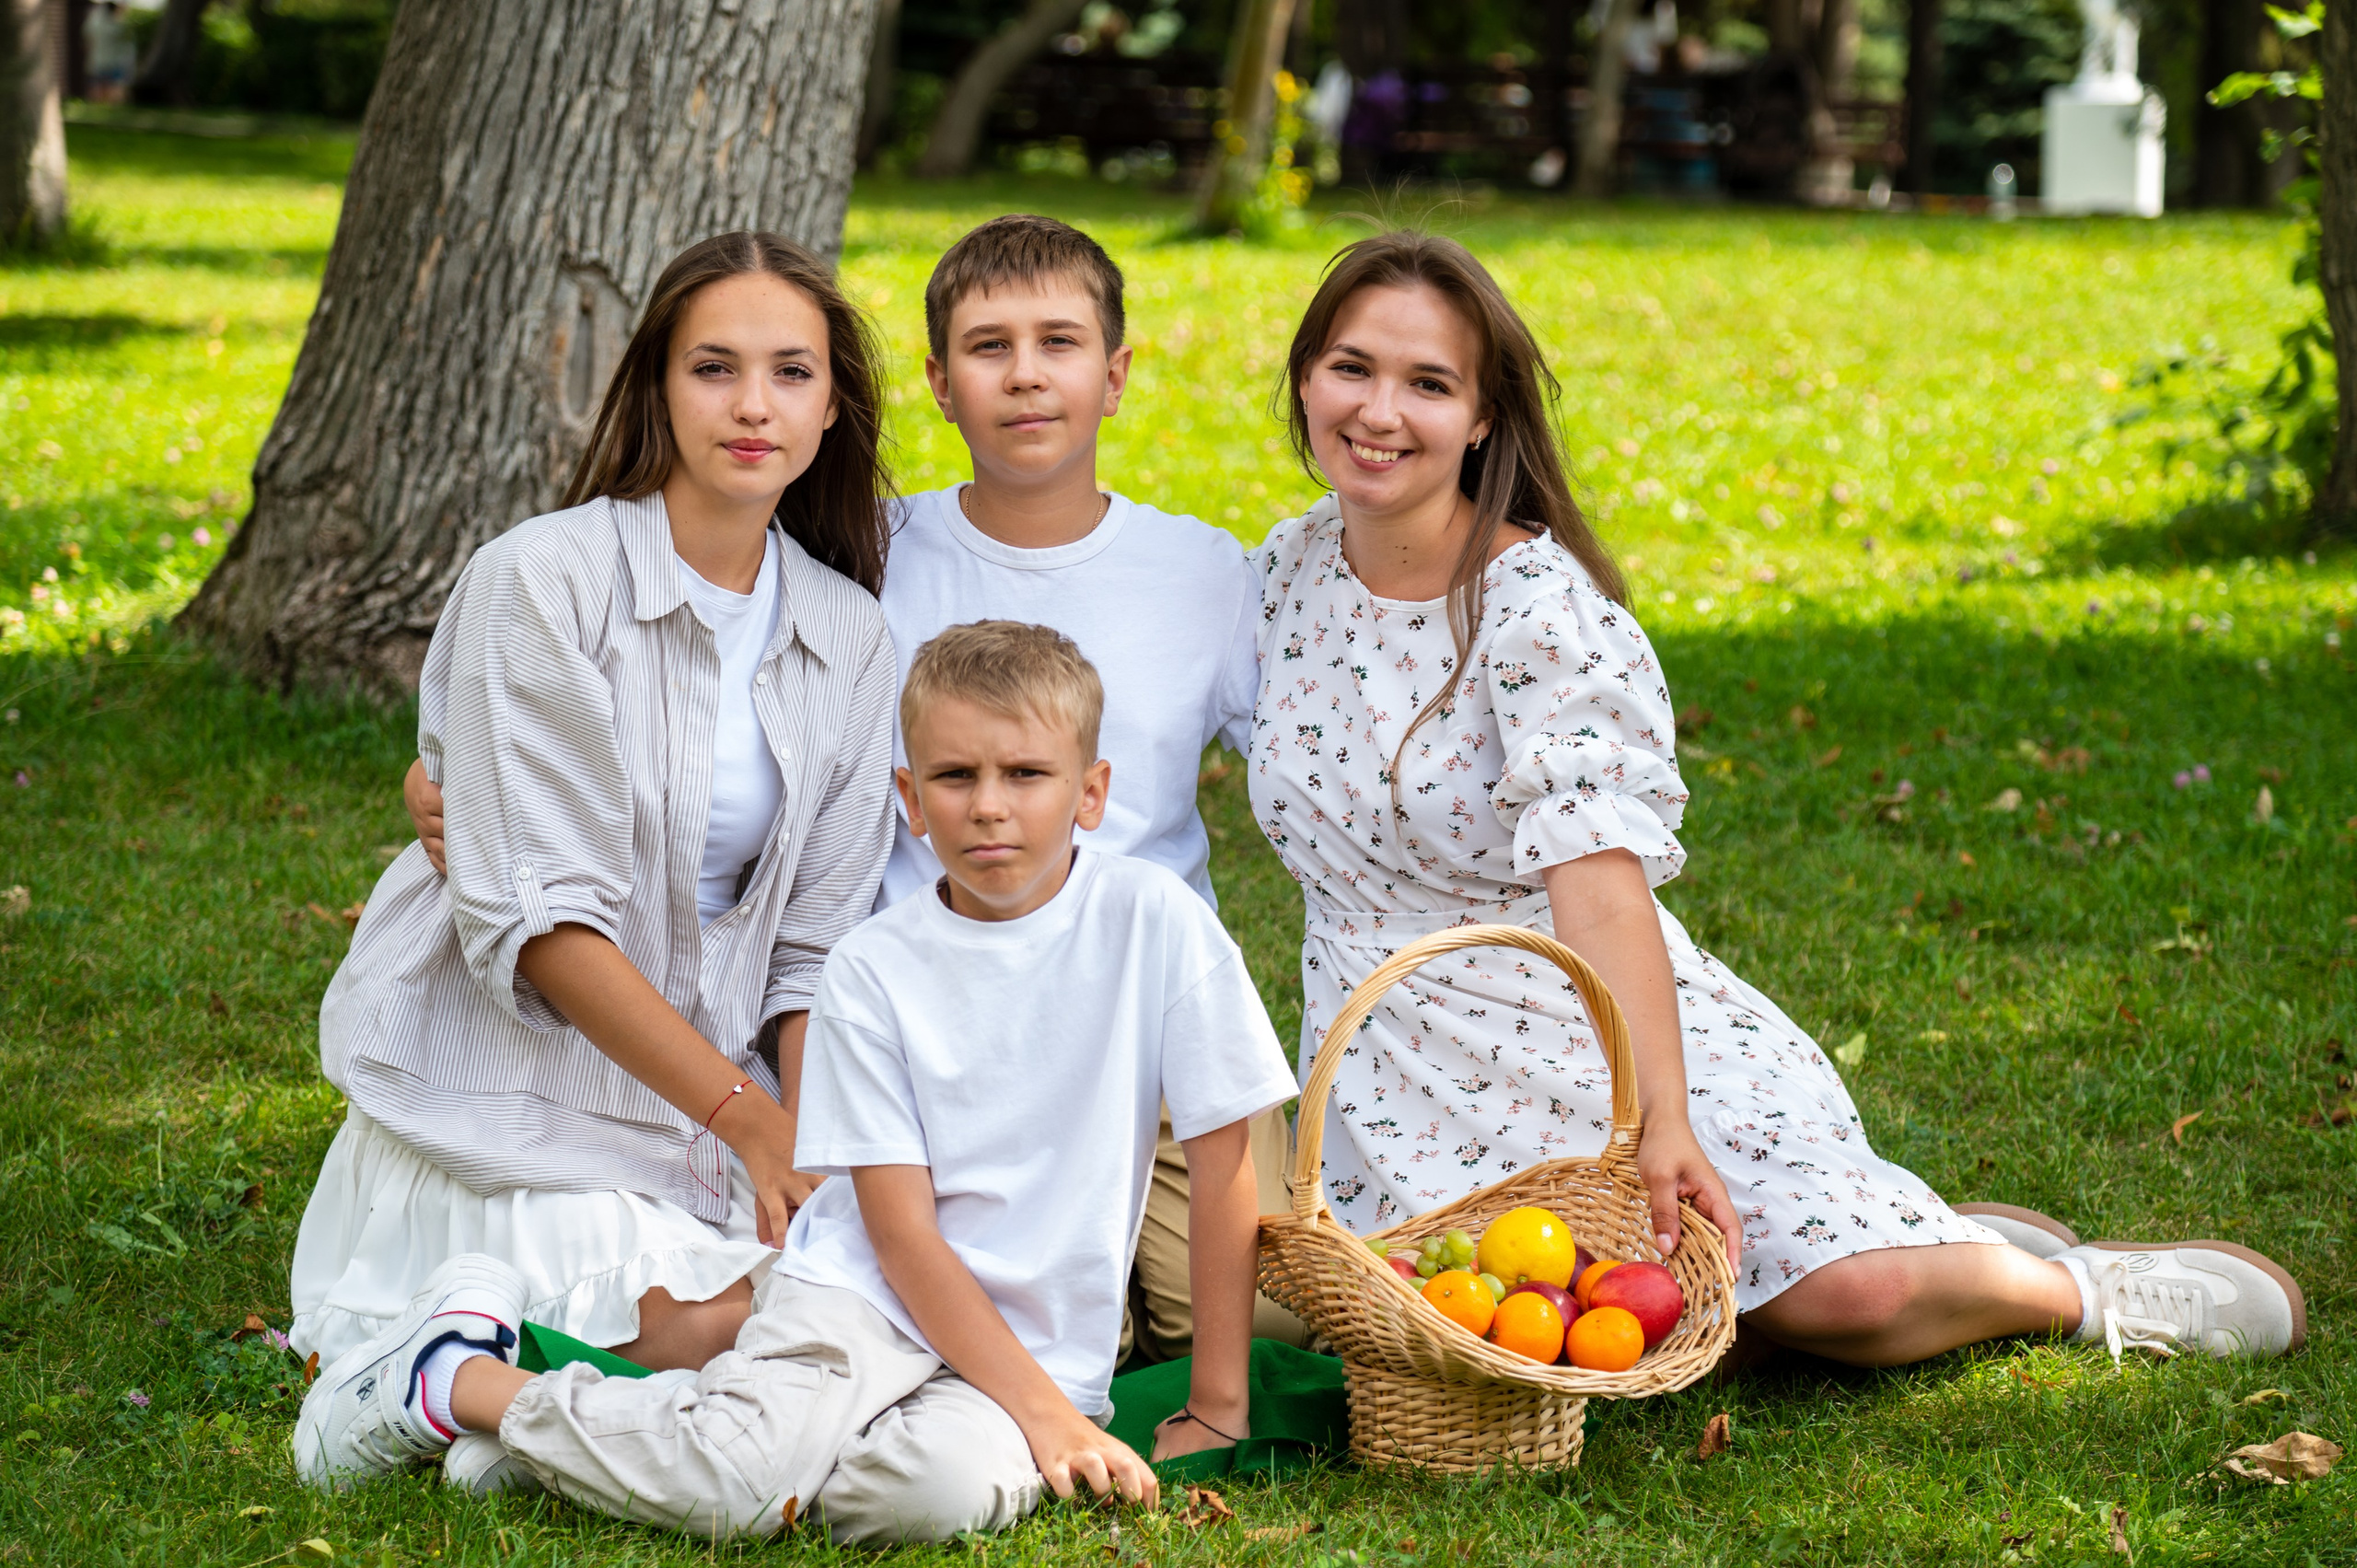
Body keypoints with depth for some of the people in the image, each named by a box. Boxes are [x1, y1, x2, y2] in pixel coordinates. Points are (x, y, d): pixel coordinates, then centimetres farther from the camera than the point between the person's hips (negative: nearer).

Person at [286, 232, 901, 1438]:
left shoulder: (846, 634, 5)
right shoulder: (543, 581, -13)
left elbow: (815, 941, 5)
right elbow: (534, 921, -17)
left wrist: (812, 1154, -12)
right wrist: (751, 1119, -18)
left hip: (707, 1097, 6)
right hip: (510, 1097, -6)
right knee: (710, 1333, -23)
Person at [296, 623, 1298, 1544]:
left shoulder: (1155, 924, -6)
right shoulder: (872, 973, -4)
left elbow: (1224, 1164, -2)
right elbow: (902, 1236, -7)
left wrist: (1217, 1410, -2)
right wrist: (1047, 1413, -18)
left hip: (1042, 1348, 1)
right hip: (860, 1293, -1)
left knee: (943, 1487, -34)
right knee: (744, 1479, -30)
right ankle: (456, 1373, -6)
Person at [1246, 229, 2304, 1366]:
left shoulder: (1538, 610, -15)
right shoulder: (1288, 574, 3)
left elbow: (1599, 871, -26)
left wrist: (1661, 1121, -37)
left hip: (1606, 1046, -6)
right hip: (1406, 1089, 6)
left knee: (1847, 1295, -25)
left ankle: (2069, 1285, 10)